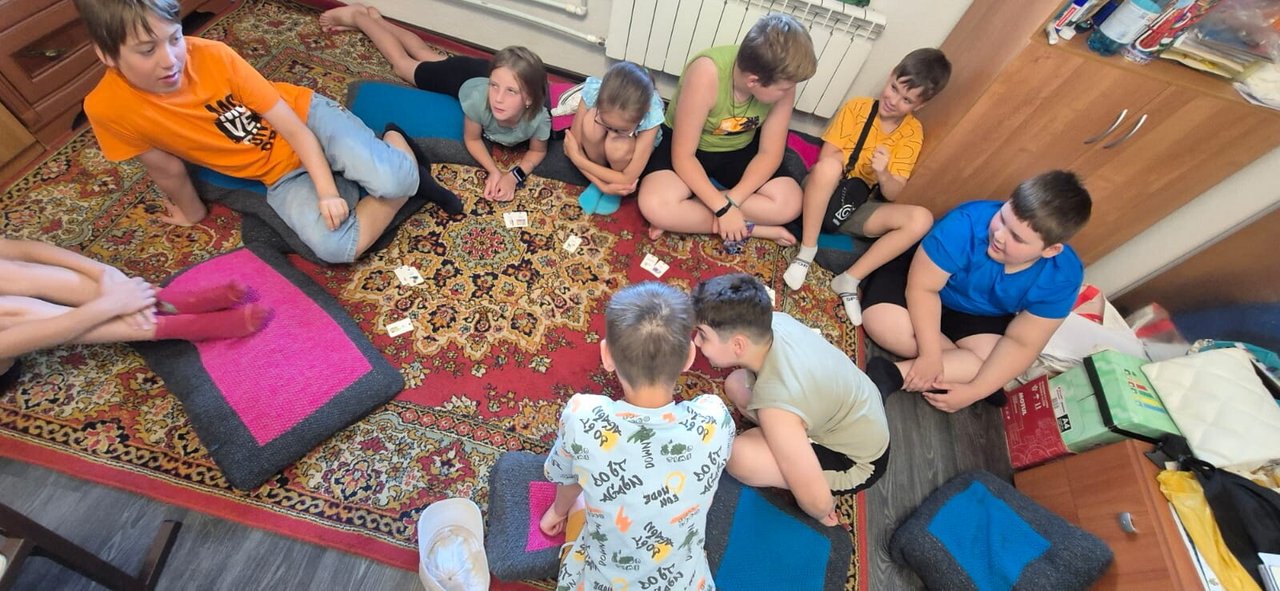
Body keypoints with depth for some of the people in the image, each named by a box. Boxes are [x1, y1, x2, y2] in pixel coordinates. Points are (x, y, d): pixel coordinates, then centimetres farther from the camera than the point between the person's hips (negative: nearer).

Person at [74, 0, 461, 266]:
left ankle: (395, 144, 5)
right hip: (280, 175, 2)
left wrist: (327, 190, -26)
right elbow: (165, 167, 2)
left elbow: (291, 125, -17)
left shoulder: (213, 56, -17)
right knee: (334, 247, -27)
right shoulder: (108, 108, -14)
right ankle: (407, 182, -5)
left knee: (392, 180, -33)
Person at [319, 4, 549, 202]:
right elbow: (471, 139, -27)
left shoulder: (539, 119, -46)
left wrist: (514, 175, -43)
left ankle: (375, 18, 55)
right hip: (465, 76, -3)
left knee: (426, 54, 30)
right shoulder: (478, 97, -47)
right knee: (403, 63, 24)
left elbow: (537, 151, -24)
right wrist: (494, 171, -45)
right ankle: (358, 16, 49)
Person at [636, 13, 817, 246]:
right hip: (685, 144, -3)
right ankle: (755, 229, -17)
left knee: (790, 203, -17)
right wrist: (723, 208, -32)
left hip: (741, 148, 4)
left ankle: (684, 218, -15)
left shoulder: (781, 79, -21)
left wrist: (732, 201, -27)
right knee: (656, 206, -31)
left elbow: (769, 153, -14)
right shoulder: (706, 75, -34)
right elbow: (683, 156, -28)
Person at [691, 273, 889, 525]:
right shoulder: (773, 321, -19)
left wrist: (820, 513, -7)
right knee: (735, 384, 4)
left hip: (858, 462, -7)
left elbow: (816, 499, -32)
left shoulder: (776, 406, -40)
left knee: (740, 456, -28)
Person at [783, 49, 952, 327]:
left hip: (858, 208, 3)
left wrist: (883, 174, -29)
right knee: (828, 166, -37)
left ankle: (849, 280, -17)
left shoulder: (912, 134, 0)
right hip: (826, 196, -2)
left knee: (920, 219, -22)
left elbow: (893, 194, -9)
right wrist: (838, 169, -27)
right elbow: (825, 158, -7)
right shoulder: (856, 107, -5)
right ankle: (806, 251, -21)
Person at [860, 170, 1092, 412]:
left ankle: (896, 374, -22)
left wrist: (975, 391, -27)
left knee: (997, 367, -23)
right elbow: (922, 287, -29)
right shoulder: (966, 223, -35)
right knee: (882, 322, -32)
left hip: (981, 315, 3)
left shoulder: (1062, 277, -23)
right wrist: (930, 356, -32)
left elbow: (1020, 343, -17)